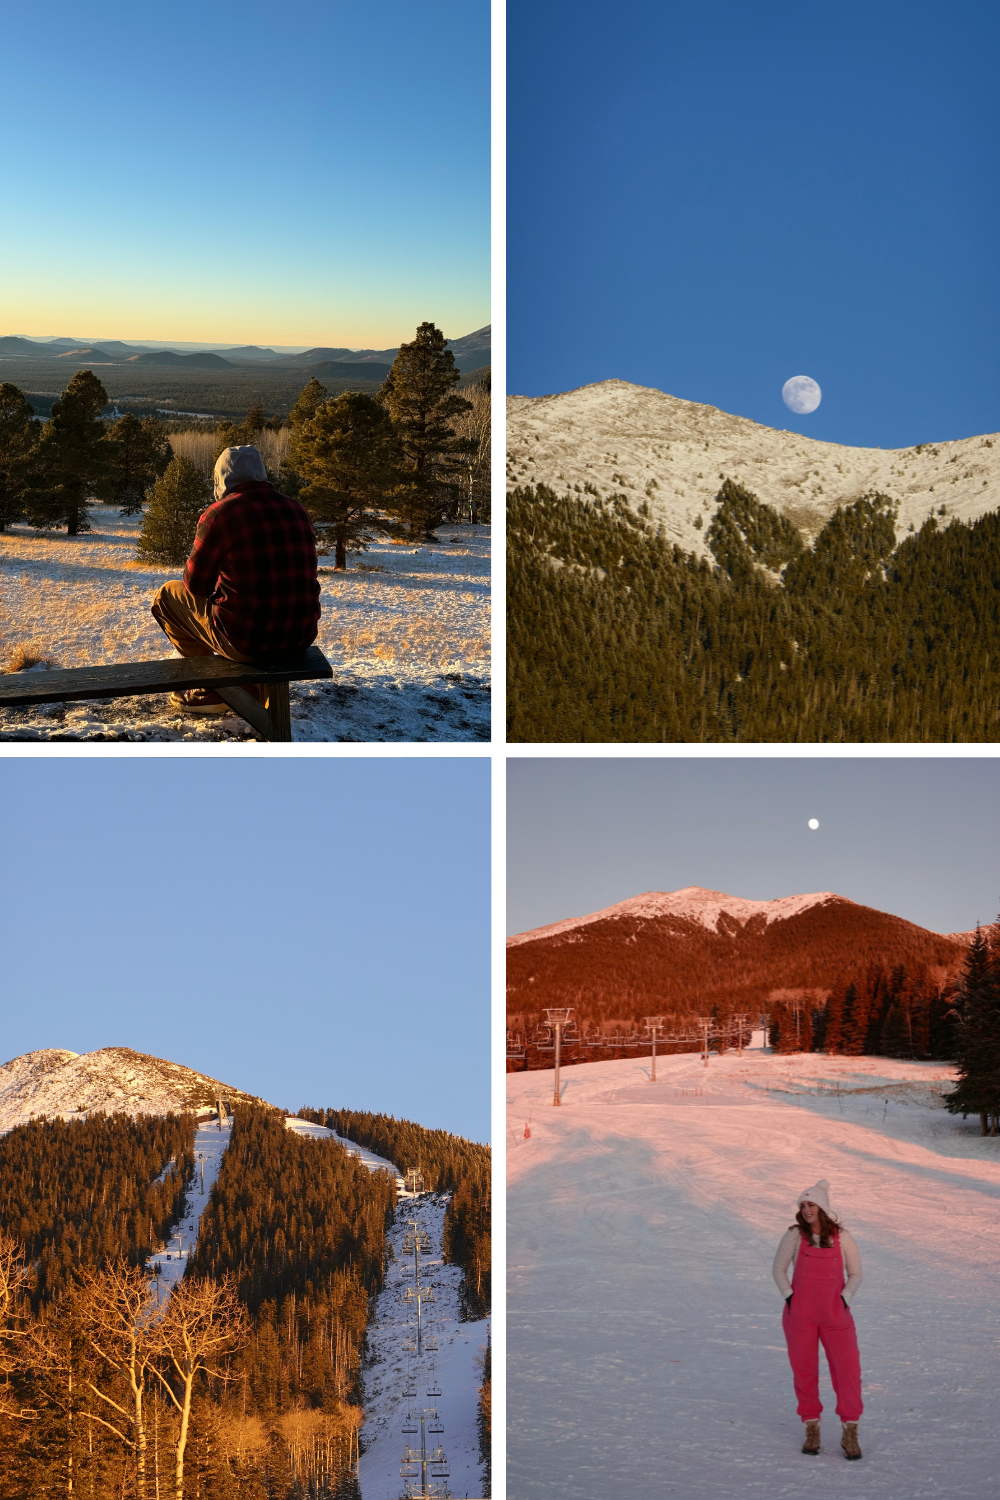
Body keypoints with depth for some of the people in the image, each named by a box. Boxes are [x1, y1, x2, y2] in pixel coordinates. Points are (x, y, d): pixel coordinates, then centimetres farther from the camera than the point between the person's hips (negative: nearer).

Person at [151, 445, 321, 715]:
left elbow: (196, 584, 0)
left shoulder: (217, 515, -9)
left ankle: (214, 686, 19)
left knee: (167, 595, 18)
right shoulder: (298, 511, 7)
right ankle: (255, 682, 29)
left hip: (246, 640, -6)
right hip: (301, 637, 6)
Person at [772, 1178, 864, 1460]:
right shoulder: (794, 1235, -2)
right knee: (804, 1371, 5)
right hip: (800, 1315, 0)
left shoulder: (842, 1237, -2)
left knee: (848, 1370, -8)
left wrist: (844, 1299, -6)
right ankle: (812, 1429, 21)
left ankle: (850, 1433, 3)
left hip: (835, 1315, 0)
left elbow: (855, 1273, 7)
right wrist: (789, 1297, -5)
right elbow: (779, 1268, 6)